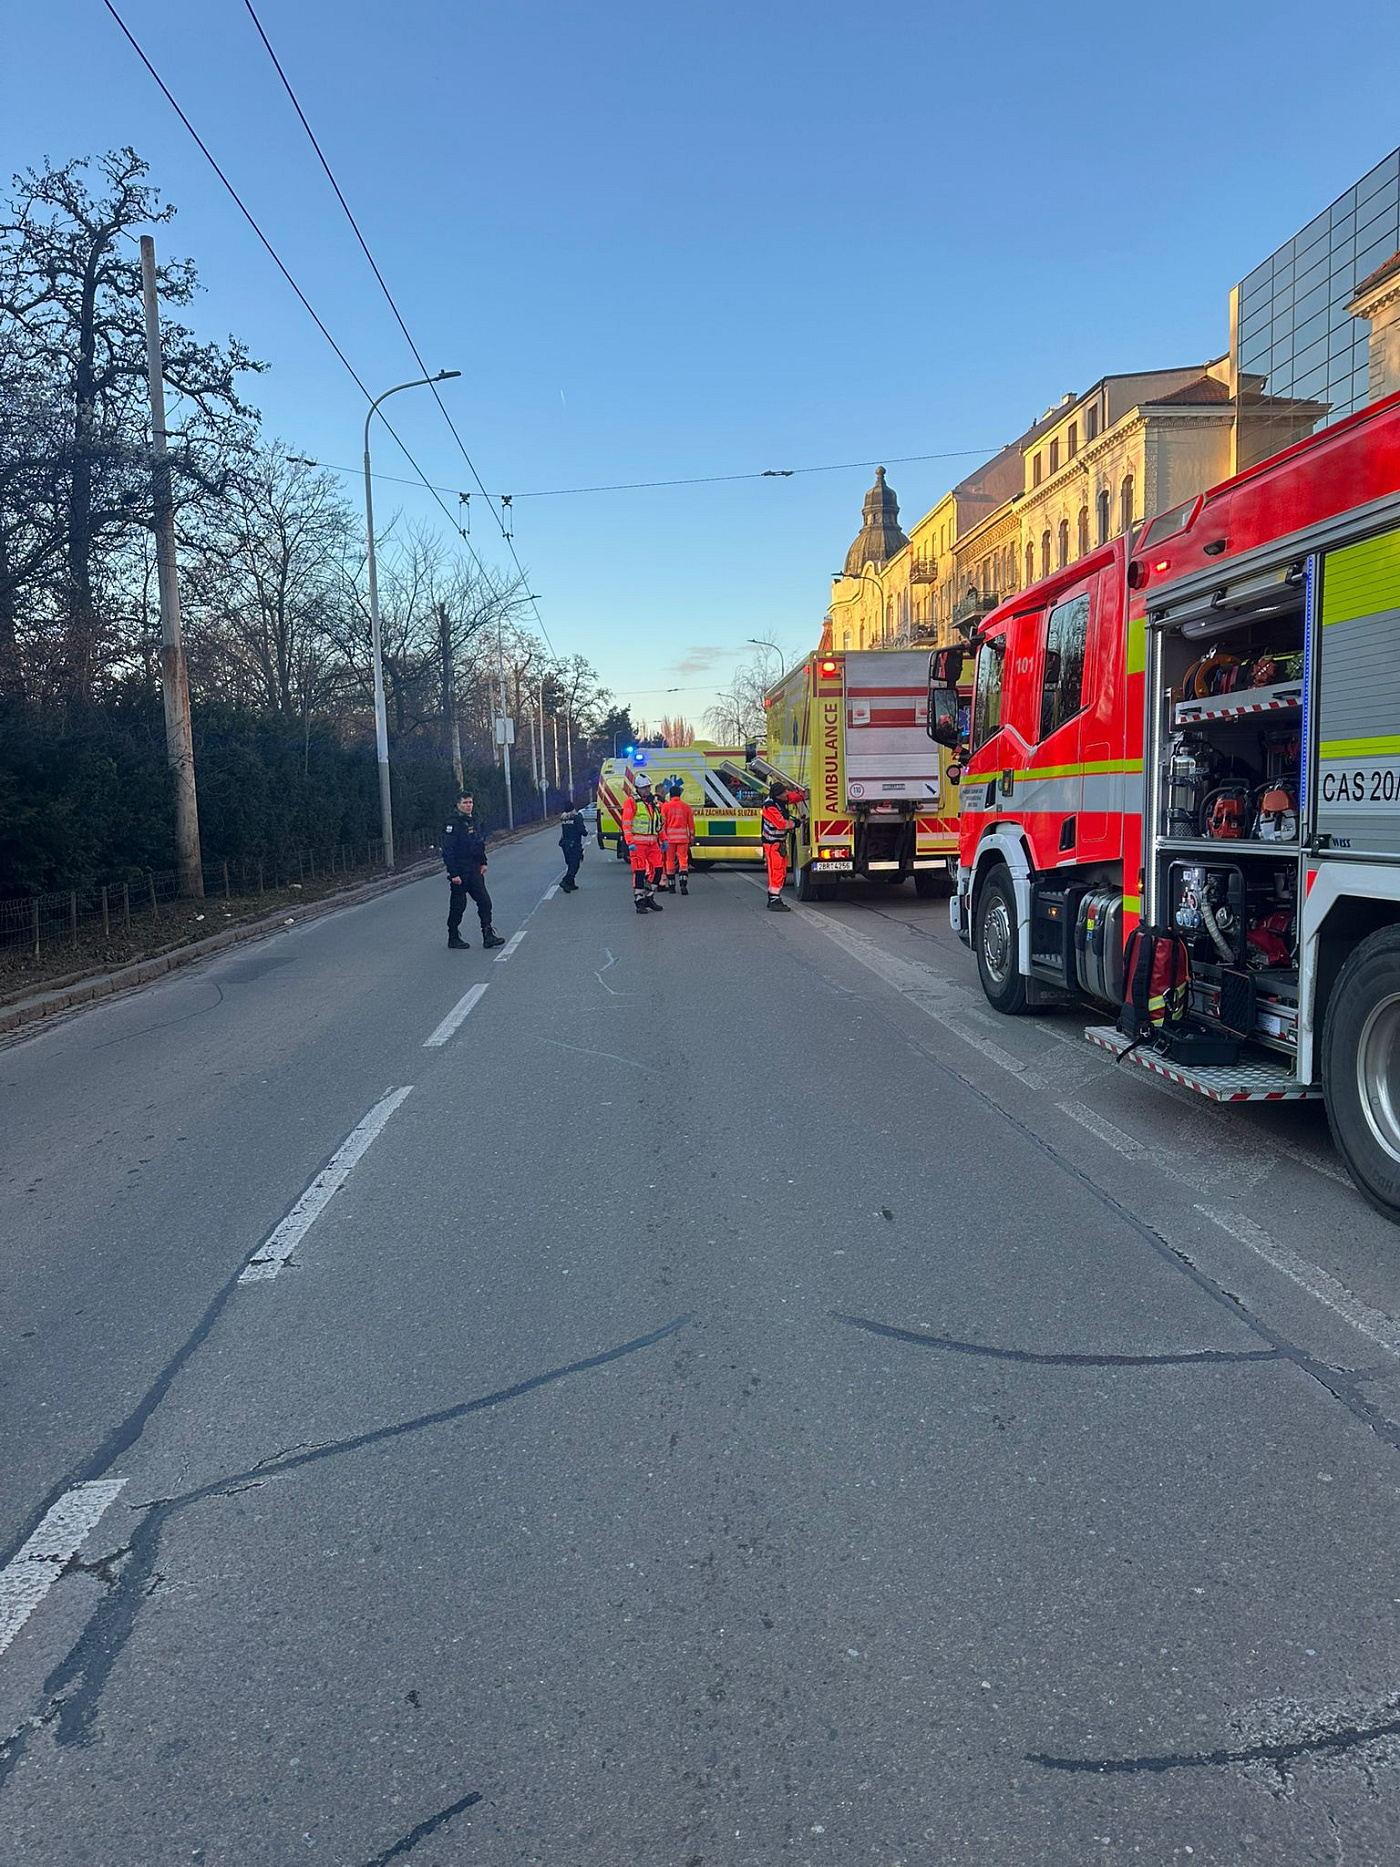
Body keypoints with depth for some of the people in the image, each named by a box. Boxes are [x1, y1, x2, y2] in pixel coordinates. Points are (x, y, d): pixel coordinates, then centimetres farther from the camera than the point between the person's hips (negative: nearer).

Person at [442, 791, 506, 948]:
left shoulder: (473, 821, 11)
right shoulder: (453, 824, -14)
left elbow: (480, 843, 22)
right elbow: (447, 851, -18)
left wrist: (483, 862, 12)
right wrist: (453, 874, -21)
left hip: (474, 870, 7)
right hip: (460, 872, -7)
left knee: (484, 901, 1)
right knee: (458, 905, 2)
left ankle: (488, 936, 3)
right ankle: (453, 938, 14)